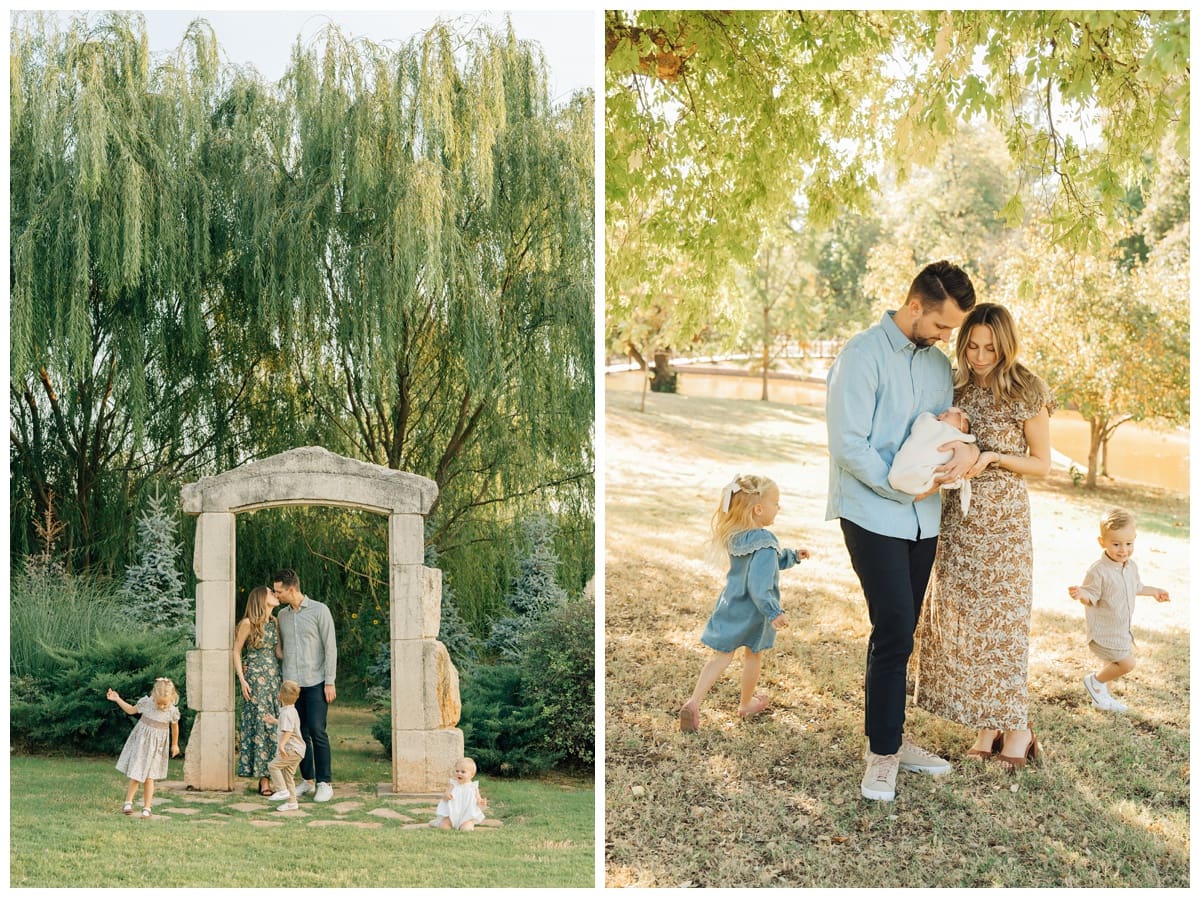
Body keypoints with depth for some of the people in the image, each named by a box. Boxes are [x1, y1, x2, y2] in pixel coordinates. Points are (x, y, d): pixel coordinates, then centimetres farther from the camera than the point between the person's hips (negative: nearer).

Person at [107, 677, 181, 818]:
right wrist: (117, 699, 0)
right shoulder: (146, 702, -12)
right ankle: (128, 802, 11)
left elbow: (175, 727, 6)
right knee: (135, 775, -3)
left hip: (156, 747, 0)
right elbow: (131, 710, 7)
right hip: (140, 743, 0)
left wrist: (175, 744, 18)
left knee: (149, 777, 4)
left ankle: (147, 808, 12)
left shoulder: (172, 711, -12)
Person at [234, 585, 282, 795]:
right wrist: (242, 680, -8)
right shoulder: (248, 623, -6)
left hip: (274, 676, 6)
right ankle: (263, 779, -3)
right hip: (255, 678, -6)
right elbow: (236, 651, -2)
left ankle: (271, 775, 4)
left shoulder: (274, 622, 11)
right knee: (260, 724, -6)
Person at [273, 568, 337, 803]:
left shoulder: (319, 611, -3)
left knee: (317, 732, -7)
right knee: (300, 733, 6)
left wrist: (330, 681, -9)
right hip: (291, 682, 5)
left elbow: (330, 647, -5)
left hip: (315, 682, -5)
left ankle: (325, 783, -1)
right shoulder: (282, 615, 12)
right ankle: (307, 780, 15)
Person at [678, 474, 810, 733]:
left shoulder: (735, 536, -1)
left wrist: (792, 556, 16)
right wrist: (774, 612, -29)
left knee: (722, 654, 10)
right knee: (753, 655, 17)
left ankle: (694, 701, -5)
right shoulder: (765, 544, -27)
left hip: (730, 605, 6)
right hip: (753, 613, -6)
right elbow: (759, 585, -31)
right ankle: (747, 704, 35)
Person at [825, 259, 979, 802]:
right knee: (895, 632, -9)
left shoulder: (938, 363, 12)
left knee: (898, 635, 12)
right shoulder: (863, 355, -11)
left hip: (922, 518, 7)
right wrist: (909, 486, -16)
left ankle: (888, 738, 22)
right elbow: (849, 447, -16)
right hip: (874, 515, -7)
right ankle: (883, 752, 1)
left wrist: (968, 449, -10)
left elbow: (949, 424, 15)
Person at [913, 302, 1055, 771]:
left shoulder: (1026, 393, -8)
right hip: (958, 517, 5)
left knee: (1001, 621, -2)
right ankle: (984, 727, 16)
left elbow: (1041, 463, -2)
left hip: (1004, 520, -5)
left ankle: (1015, 729, 10)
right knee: (960, 619, 6)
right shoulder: (956, 387, 6)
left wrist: (993, 458, -16)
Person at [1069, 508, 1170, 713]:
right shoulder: (1098, 571, -25)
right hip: (1104, 630, -8)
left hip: (1123, 628, 8)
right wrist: (1080, 594, -44)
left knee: (1116, 664, 21)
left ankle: (1102, 696, 41)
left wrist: (1154, 592, 33)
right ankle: (1095, 681, 13)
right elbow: (1091, 597, -21)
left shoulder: (1131, 566, 0)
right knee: (1126, 664, -10)